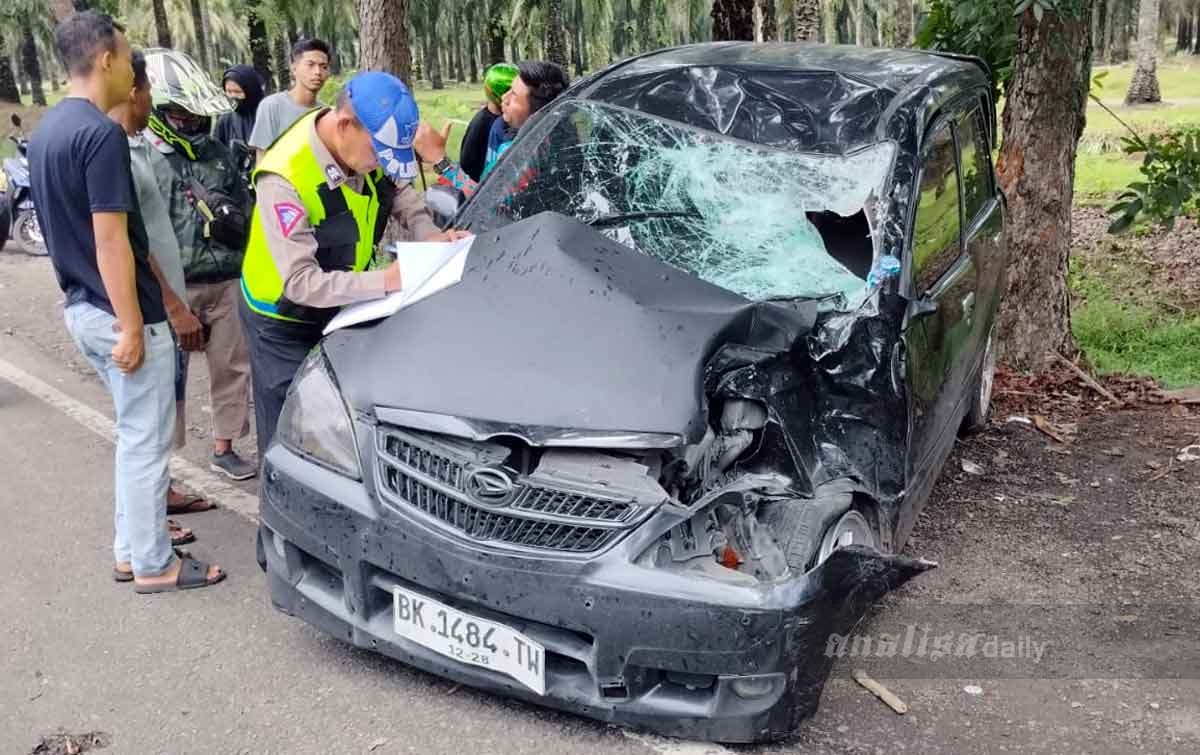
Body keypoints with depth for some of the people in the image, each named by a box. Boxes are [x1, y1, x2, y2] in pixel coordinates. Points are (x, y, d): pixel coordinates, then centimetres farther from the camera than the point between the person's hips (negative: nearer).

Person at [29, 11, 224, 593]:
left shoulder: (45, 130, 11)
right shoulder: (101, 134, -19)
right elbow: (110, 239, -23)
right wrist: (132, 326, -20)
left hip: (80, 307, 10)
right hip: (118, 312, -10)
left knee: (134, 432, 20)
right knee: (146, 439, 1)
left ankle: (130, 545, 28)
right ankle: (153, 565, 12)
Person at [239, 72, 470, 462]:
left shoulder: (365, 144, -14)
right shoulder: (284, 177, -33)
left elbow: (401, 193, 6)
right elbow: (299, 281, -34)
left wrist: (429, 234, -14)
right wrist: (383, 281, -38)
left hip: (339, 307, 6)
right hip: (283, 319, -6)